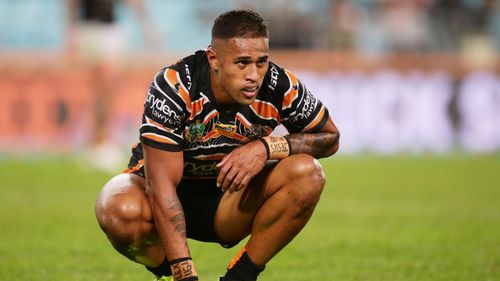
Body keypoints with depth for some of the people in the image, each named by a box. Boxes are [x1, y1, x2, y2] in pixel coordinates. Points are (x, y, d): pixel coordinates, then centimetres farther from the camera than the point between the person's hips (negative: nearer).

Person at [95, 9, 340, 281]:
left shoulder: (280, 87, -19)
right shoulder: (172, 88, -29)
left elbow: (330, 138, -2)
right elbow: (162, 187, -31)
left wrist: (267, 147, -23)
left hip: (227, 200, 3)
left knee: (306, 172, -23)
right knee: (120, 210, -38)